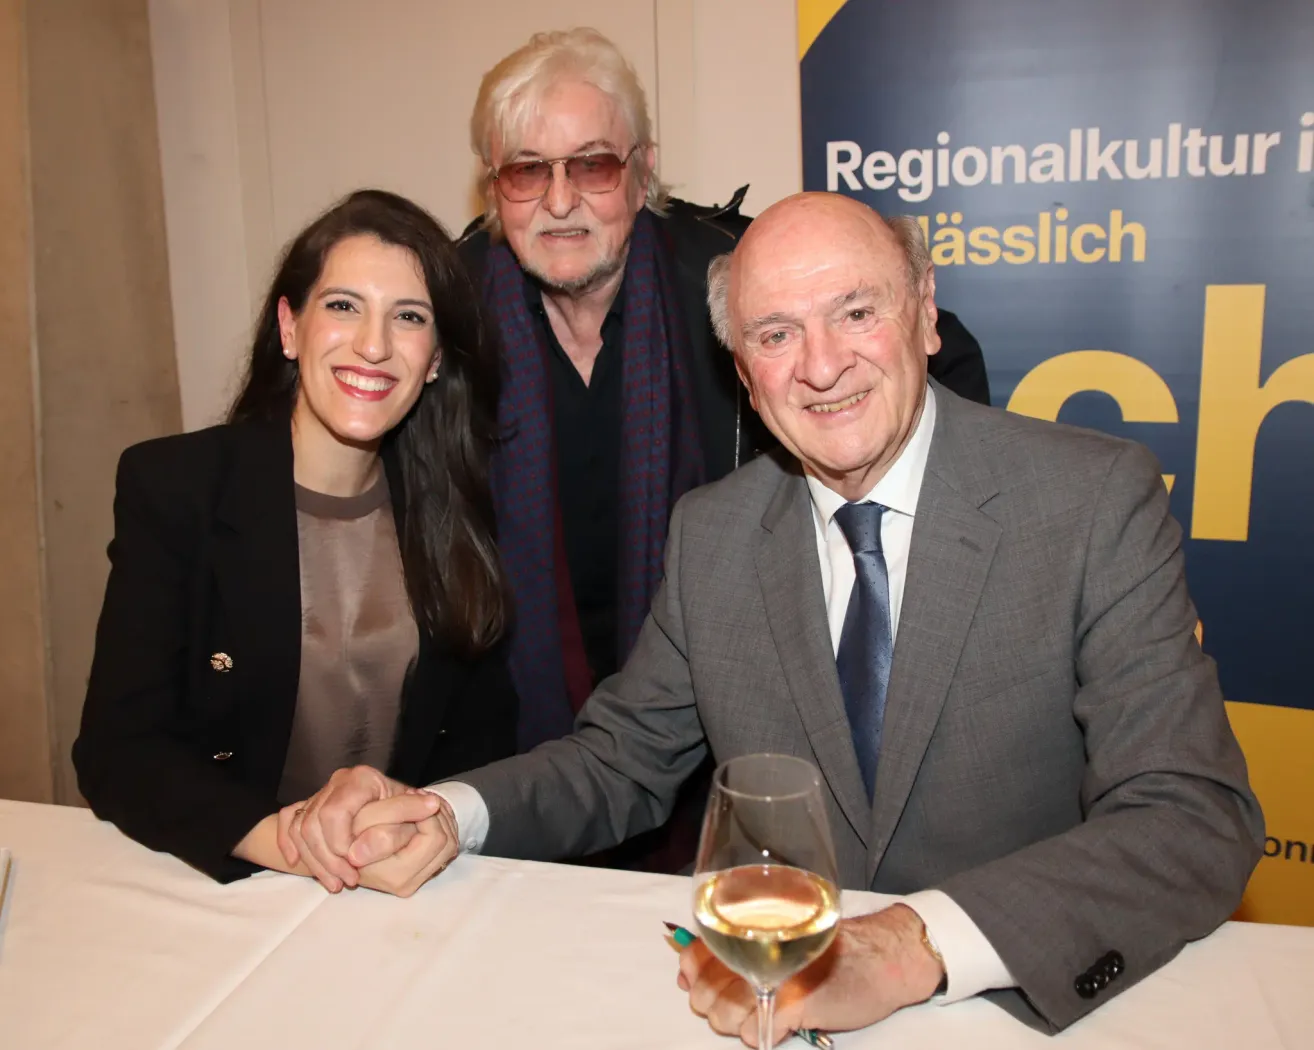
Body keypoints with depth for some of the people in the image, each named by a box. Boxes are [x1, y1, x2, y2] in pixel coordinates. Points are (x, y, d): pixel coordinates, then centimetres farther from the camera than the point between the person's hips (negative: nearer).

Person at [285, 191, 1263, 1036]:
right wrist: (444, 815, -12)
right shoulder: (711, 535, 2)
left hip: (1038, 1004, -1)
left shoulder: (1099, 498, -10)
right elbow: (622, 759, 8)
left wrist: (914, 947, -31)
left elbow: (1198, 824, -16)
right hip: (772, 995, 2)